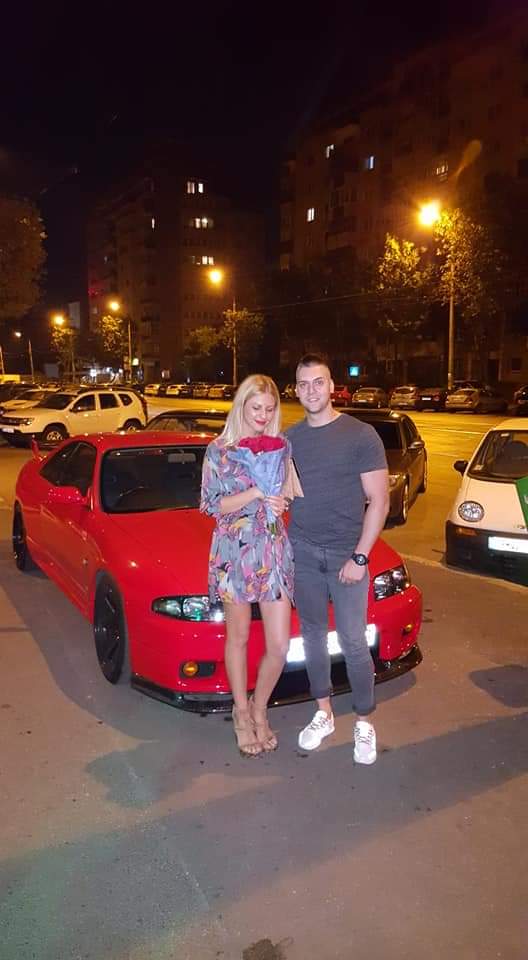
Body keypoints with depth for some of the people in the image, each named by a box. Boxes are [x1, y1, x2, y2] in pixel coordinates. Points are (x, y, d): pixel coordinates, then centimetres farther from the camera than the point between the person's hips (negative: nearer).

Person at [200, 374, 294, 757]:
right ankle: (242, 714, 31)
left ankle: (259, 709, 26)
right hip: (234, 551, -2)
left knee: (280, 644, 1)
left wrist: (282, 500, -7)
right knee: (238, 637, 11)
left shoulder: (281, 446, 7)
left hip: (275, 550, 3)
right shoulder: (219, 450, -2)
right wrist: (255, 494, -18)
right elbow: (212, 505, -6)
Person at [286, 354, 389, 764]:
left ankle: (364, 722, 19)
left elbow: (379, 501, -8)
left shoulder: (360, 435, -8)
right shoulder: (289, 439, 6)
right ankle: (323, 714, 29)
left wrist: (359, 557, -12)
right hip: (302, 552, 4)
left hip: (346, 554, -4)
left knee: (353, 642, 0)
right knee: (313, 634, 13)